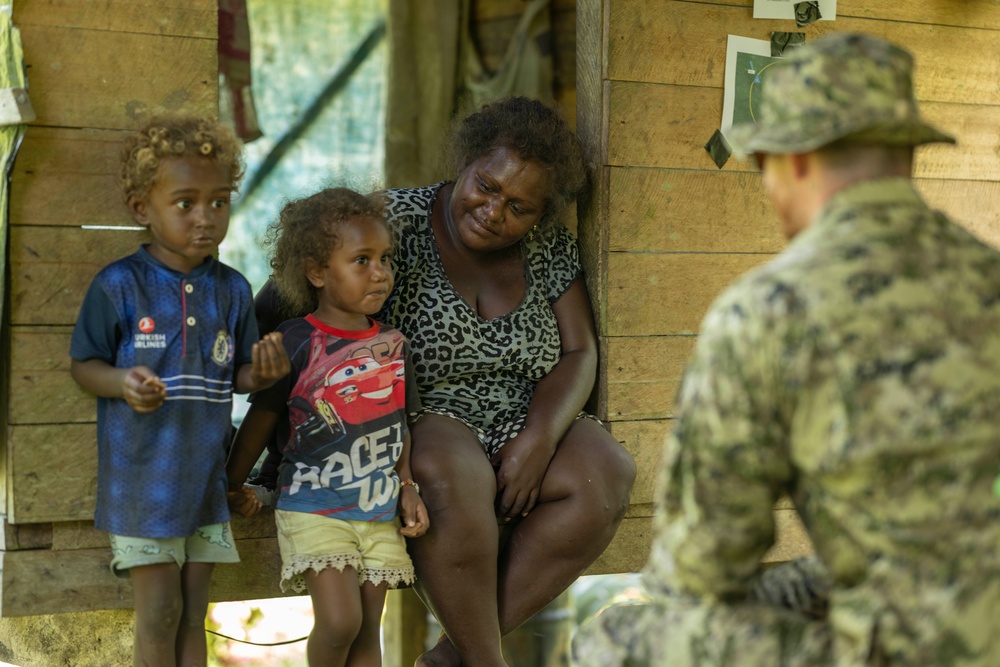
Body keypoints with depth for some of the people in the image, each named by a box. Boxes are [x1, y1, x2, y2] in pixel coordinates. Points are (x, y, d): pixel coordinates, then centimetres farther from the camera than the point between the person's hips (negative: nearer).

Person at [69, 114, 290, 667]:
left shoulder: (233, 290, 3)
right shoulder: (118, 286, -9)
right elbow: (83, 365, -3)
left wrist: (260, 374, -12)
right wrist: (122, 383, -24)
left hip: (205, 475, 4)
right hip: (141, 479, -4)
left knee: (193, 615, 12)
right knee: (159, 613, 1)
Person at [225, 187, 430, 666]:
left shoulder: (393, 345, 7)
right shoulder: (298, 344, -9)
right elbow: (261, 420, 1)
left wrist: (408, 487, 2)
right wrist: (233, 486, 8)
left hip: (379, 511, 5)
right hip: (313, 507, -5)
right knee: (339, 621, -16)